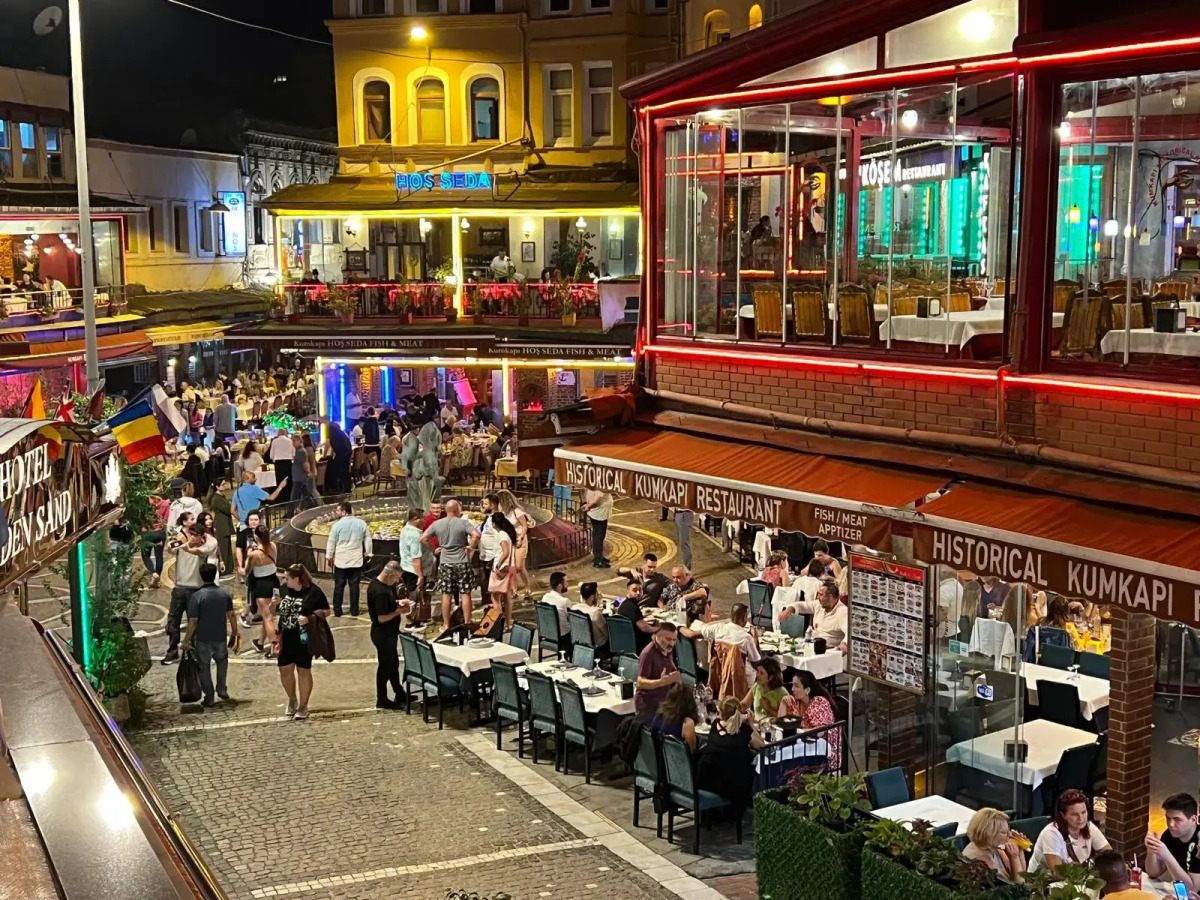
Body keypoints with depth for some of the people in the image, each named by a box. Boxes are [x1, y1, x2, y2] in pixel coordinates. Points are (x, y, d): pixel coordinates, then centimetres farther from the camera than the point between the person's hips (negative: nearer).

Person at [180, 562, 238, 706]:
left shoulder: (196, 597, -16)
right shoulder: (225, 594, -4)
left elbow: (193, 622, -16)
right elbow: (231, 615, 3)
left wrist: (186, 640, -7)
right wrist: (234, 632, 17)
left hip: (202, 638, -3)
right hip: (220, 637, 3)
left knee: (204, 667, 11)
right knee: (222, 661, 28)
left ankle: (209, 697, 16)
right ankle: (221, 688, 24)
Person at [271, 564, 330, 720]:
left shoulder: (313, 592, -12)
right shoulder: (284, 590, 2)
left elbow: (326, 611, -8)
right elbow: (274, 612, 13)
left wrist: (309, 618, -23)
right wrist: (274, 605, -10)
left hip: (304, 639, -4)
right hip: (285, 638, 5)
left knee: (303, 670, 6)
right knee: (285, 670, 10)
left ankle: (303, 706, 19)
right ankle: (292, 700, 33)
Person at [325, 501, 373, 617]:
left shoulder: (337, 525, -11)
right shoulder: (361, 523, -2)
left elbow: (331, 542, -4)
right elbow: (368, 541, 4)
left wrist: (329, 556, 9)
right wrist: (367, 554, 16)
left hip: (341, 560, -2)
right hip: (356, 560, 2)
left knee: (339, 585, 7)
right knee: (354, 585, 8)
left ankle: (337, 610, 10)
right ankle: (354, 610, 10)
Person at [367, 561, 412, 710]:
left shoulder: (376, 583, 3)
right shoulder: (380, 592, -28)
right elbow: (382, 618, -28)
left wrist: (398, 603, 4)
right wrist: (399, 611, -19)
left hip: (388, 633, 10)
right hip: (383, 634, -10)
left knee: (393, 663, 21)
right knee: (385, 665, 4)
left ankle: (399, 694, 34)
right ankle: (382, 700, 16)